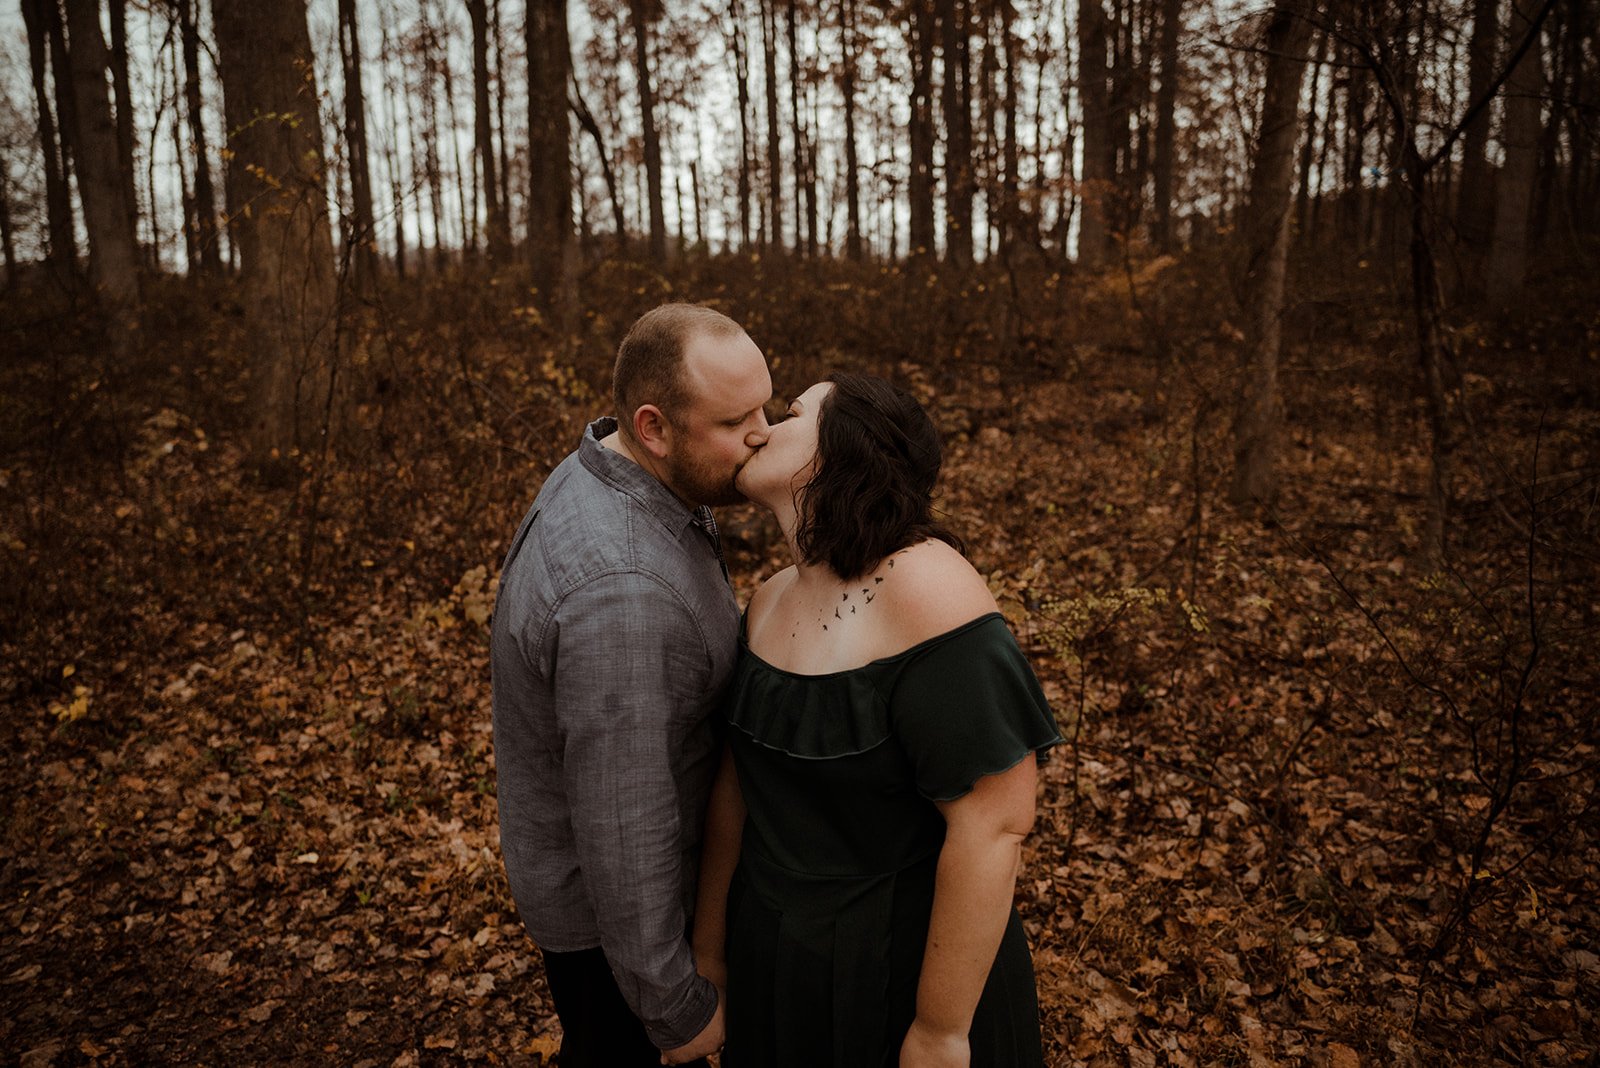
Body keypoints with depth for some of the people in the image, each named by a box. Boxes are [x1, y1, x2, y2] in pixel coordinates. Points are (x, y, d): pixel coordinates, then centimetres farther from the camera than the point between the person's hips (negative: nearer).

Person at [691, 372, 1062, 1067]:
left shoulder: (925, 589, -26)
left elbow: (996, 820, -26)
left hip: (905, 968, -6)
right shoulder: (770, 602, -2)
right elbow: (739, 775, 6)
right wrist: (708, 937, 12)